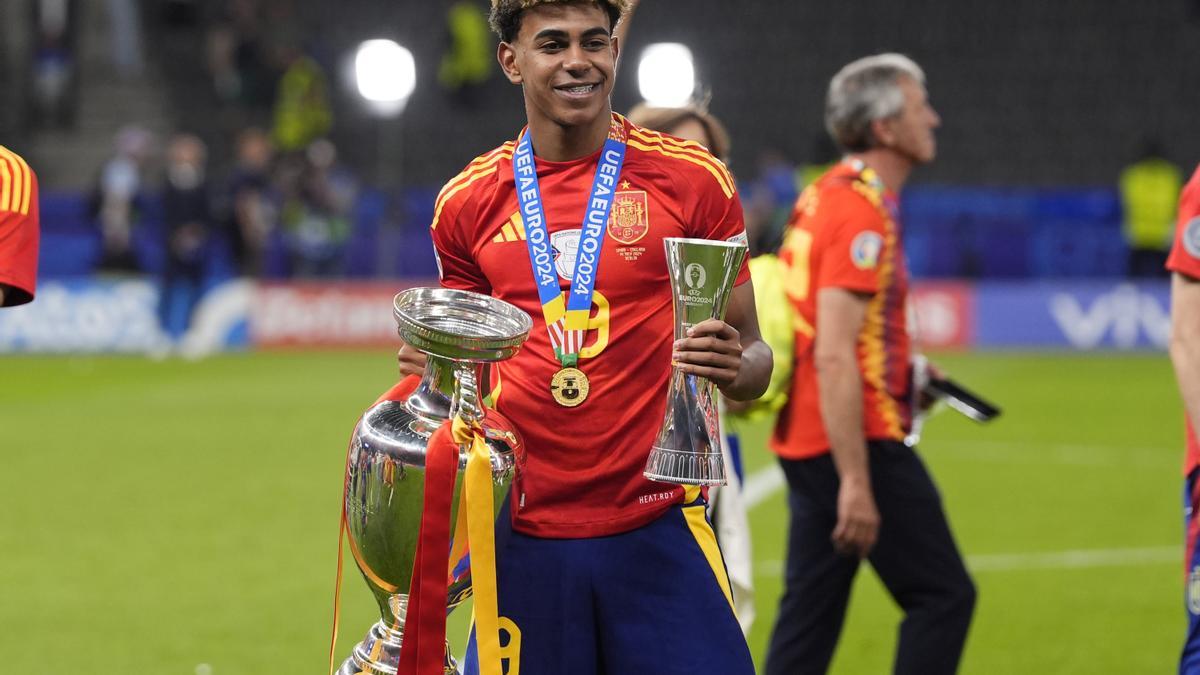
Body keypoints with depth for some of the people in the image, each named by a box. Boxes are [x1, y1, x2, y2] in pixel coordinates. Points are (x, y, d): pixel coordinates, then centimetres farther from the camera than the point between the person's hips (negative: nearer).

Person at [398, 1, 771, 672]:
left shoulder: (693, 180, 1)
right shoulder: (469, 201, 8)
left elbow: (753, 356, 5)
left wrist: (736, 367, -17)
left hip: (657, 527, -2)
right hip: (524, 534, 2)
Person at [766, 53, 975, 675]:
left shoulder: (822, 197, 13)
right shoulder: (862, 213, -17)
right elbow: (834, 358, -23)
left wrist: (903, 376, 23)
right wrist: (856, 483, -25)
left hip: (804, 438, 10)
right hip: (858, 442, -10)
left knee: (810, 611, 10)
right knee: (943, 596, -2)